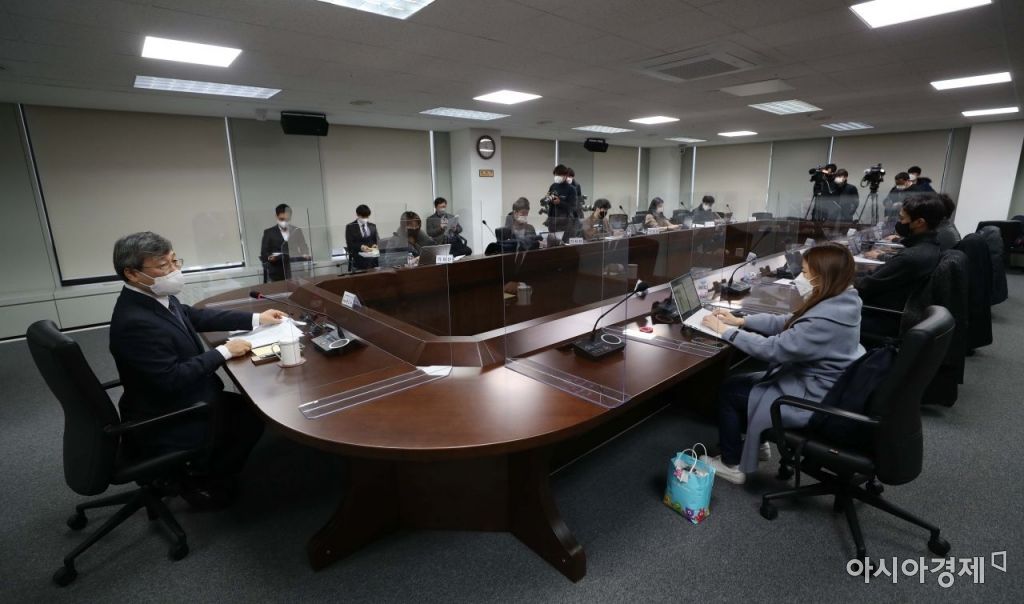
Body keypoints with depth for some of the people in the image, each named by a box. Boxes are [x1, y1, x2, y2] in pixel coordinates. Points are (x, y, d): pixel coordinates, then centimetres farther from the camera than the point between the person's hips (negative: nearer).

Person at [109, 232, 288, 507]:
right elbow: (171, 379, -32)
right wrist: (224, 351, -23)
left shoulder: (154, 297, -6)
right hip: (166, 423, -8)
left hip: (173, 401, 8)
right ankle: (202, 481, 20)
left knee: (245, 405, 17)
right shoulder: (136, 322, -33)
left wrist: (255, 319, 2)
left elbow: (197, 316, 8)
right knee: (252, 416, 3)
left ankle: (202, 473, 30)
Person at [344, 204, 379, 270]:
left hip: (372, 260, 3)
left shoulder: (372, 226, 15)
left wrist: (376, 245, -11)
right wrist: (360, 247, -22)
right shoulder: (350, 227, 3)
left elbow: (378, 240, 13)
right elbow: (350, 244, -4)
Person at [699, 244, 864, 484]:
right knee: (740, 382, 14)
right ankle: (755, 443, 31)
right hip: (813, 382, 9)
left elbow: (772, 349, -28)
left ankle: (732, 465, 16)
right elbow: (787, 323, 8)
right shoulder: (840, 302, -2)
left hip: (811, 399, -9)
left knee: (729, 390, -1)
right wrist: (740, 321, 2)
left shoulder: (826, 320, -33)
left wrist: (726, 330, -17)